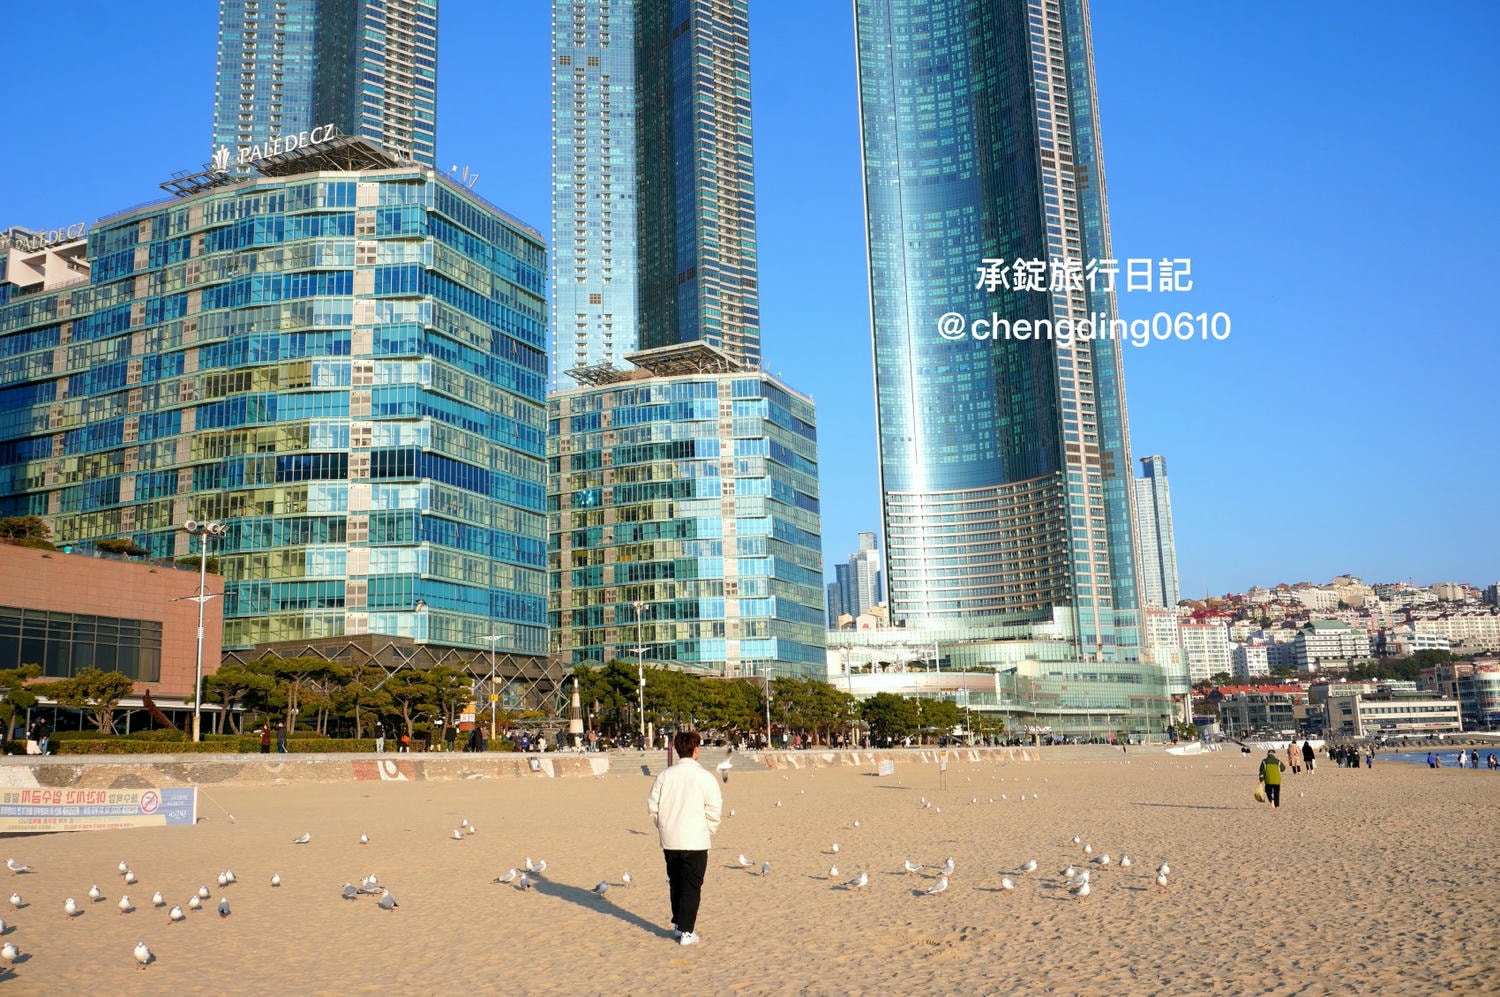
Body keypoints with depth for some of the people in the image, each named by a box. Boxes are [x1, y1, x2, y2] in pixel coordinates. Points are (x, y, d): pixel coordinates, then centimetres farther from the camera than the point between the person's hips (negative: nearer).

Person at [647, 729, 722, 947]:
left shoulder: (665, 775, 1)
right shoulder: (704, 777, -10)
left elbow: (652, 806, 4)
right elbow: (714, 809, -10)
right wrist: (709, 832, 6)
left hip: (669, 840, 4)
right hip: (695, 840, -4)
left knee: (676, 884, 18)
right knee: (692, 886, 3)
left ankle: (678, 924, 28)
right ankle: (687, 931, 1)